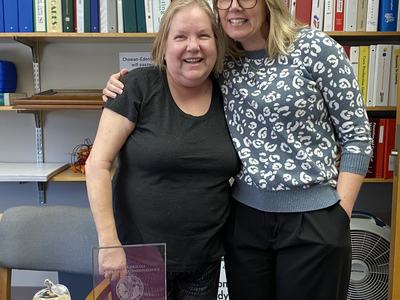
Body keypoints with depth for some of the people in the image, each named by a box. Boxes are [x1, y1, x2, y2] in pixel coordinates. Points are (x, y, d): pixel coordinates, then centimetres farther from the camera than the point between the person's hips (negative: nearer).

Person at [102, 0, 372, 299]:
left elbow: (357, 136, -5)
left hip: (313, 218, -3)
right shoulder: (222, 63, 3)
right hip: (245, 217, 4)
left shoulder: (315, 47, -7)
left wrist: (341, 213, -10)